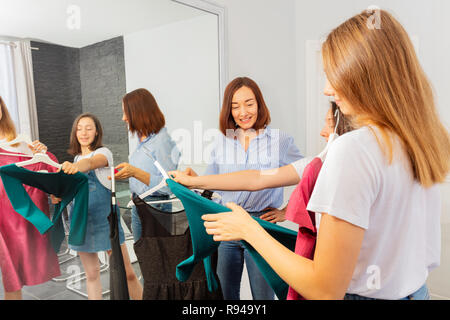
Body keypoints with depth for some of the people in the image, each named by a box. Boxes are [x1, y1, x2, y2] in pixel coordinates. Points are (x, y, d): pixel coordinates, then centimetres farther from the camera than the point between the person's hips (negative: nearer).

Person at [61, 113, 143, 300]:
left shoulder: (104, 152, -3)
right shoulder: (74, 159, 15)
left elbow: (91, 162, -27)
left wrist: (76, 166, -48)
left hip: (105, 219, -5)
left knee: (127, 273, -3)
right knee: (91, 274, 12)